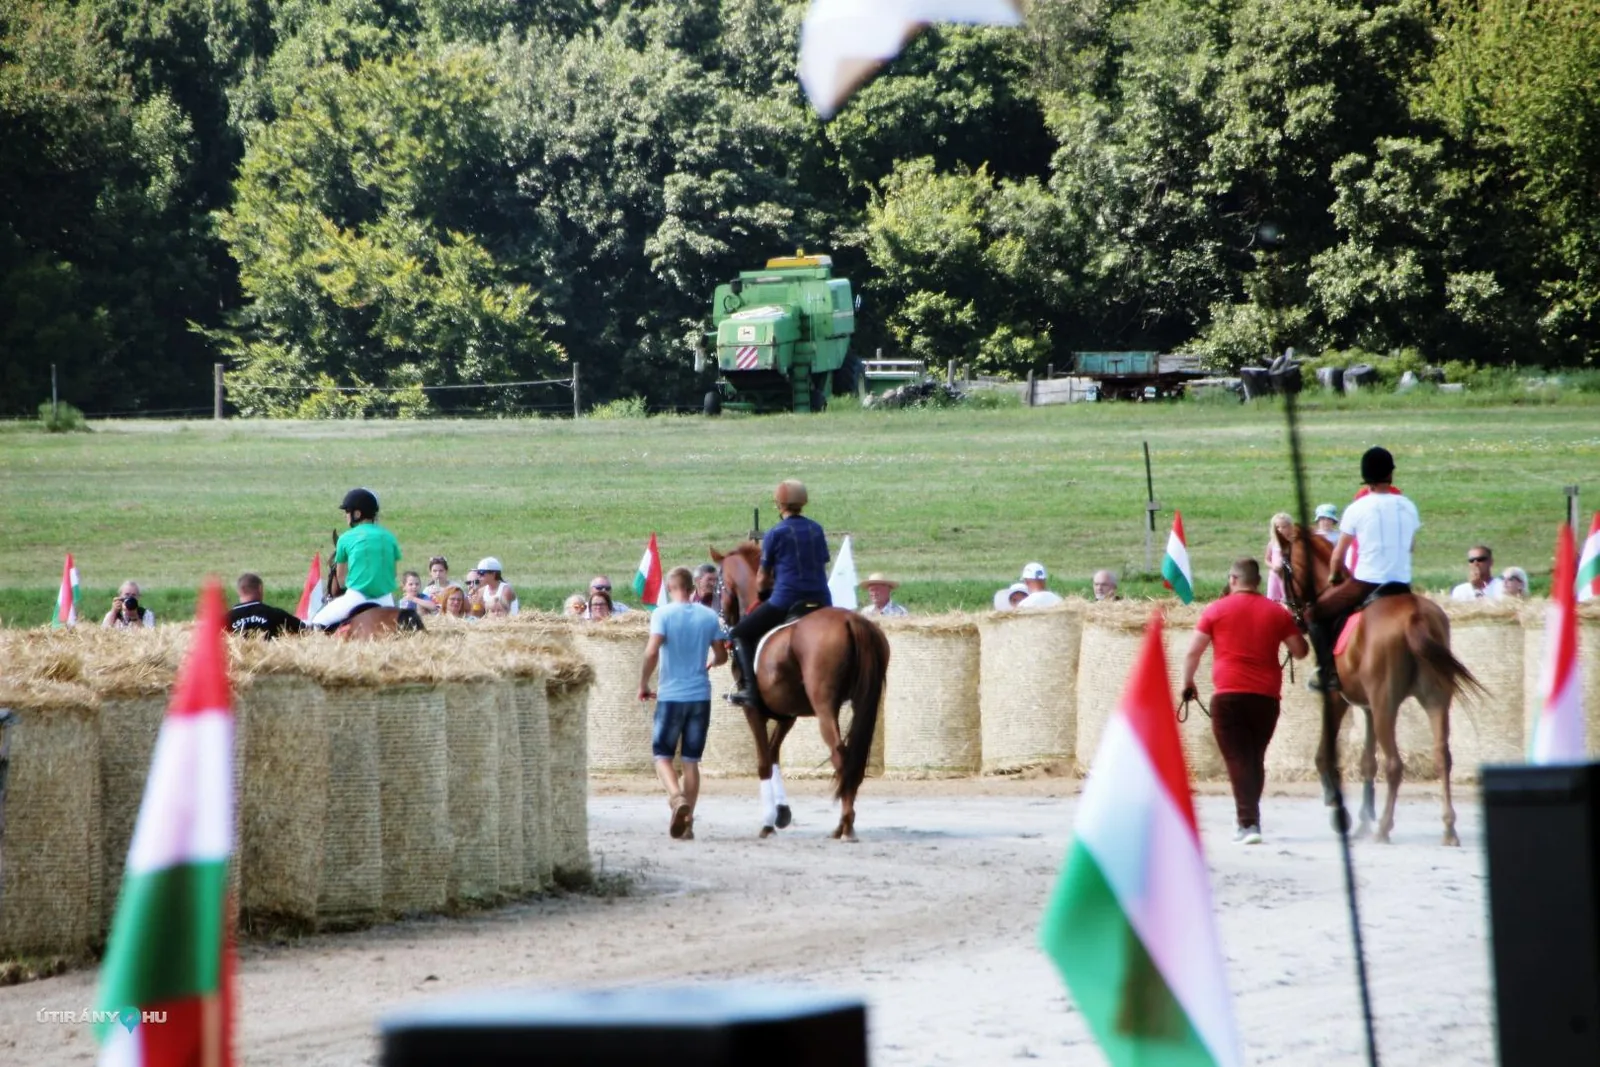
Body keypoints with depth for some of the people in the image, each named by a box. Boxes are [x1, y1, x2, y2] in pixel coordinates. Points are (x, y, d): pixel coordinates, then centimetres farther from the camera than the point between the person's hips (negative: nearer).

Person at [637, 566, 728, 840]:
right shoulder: (709, 617, 3)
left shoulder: (663, 614, -9)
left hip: (671, 696, -3)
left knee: (662, 755, 6)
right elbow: (722, 656, 10)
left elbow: (651, 653, -19)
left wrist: (643, 685, -6)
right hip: (700, 696, 3)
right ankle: (687, 822, 9)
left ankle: (677, 797, -22)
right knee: (691, 759, 10)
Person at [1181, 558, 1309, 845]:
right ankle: (1249, 817, 26)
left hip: (1228, 695, -3)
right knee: (1255, 758, 16)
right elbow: (1300, 651, 10)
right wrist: (1294, 631, 31)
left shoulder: (1216, 610, 1)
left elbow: (1193, 652, 1)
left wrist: (1187, 682, 17)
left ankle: (1248, 822, -17)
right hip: (1267, 697, 3)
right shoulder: (1277, 612, 7)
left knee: (1238, 759, -4)